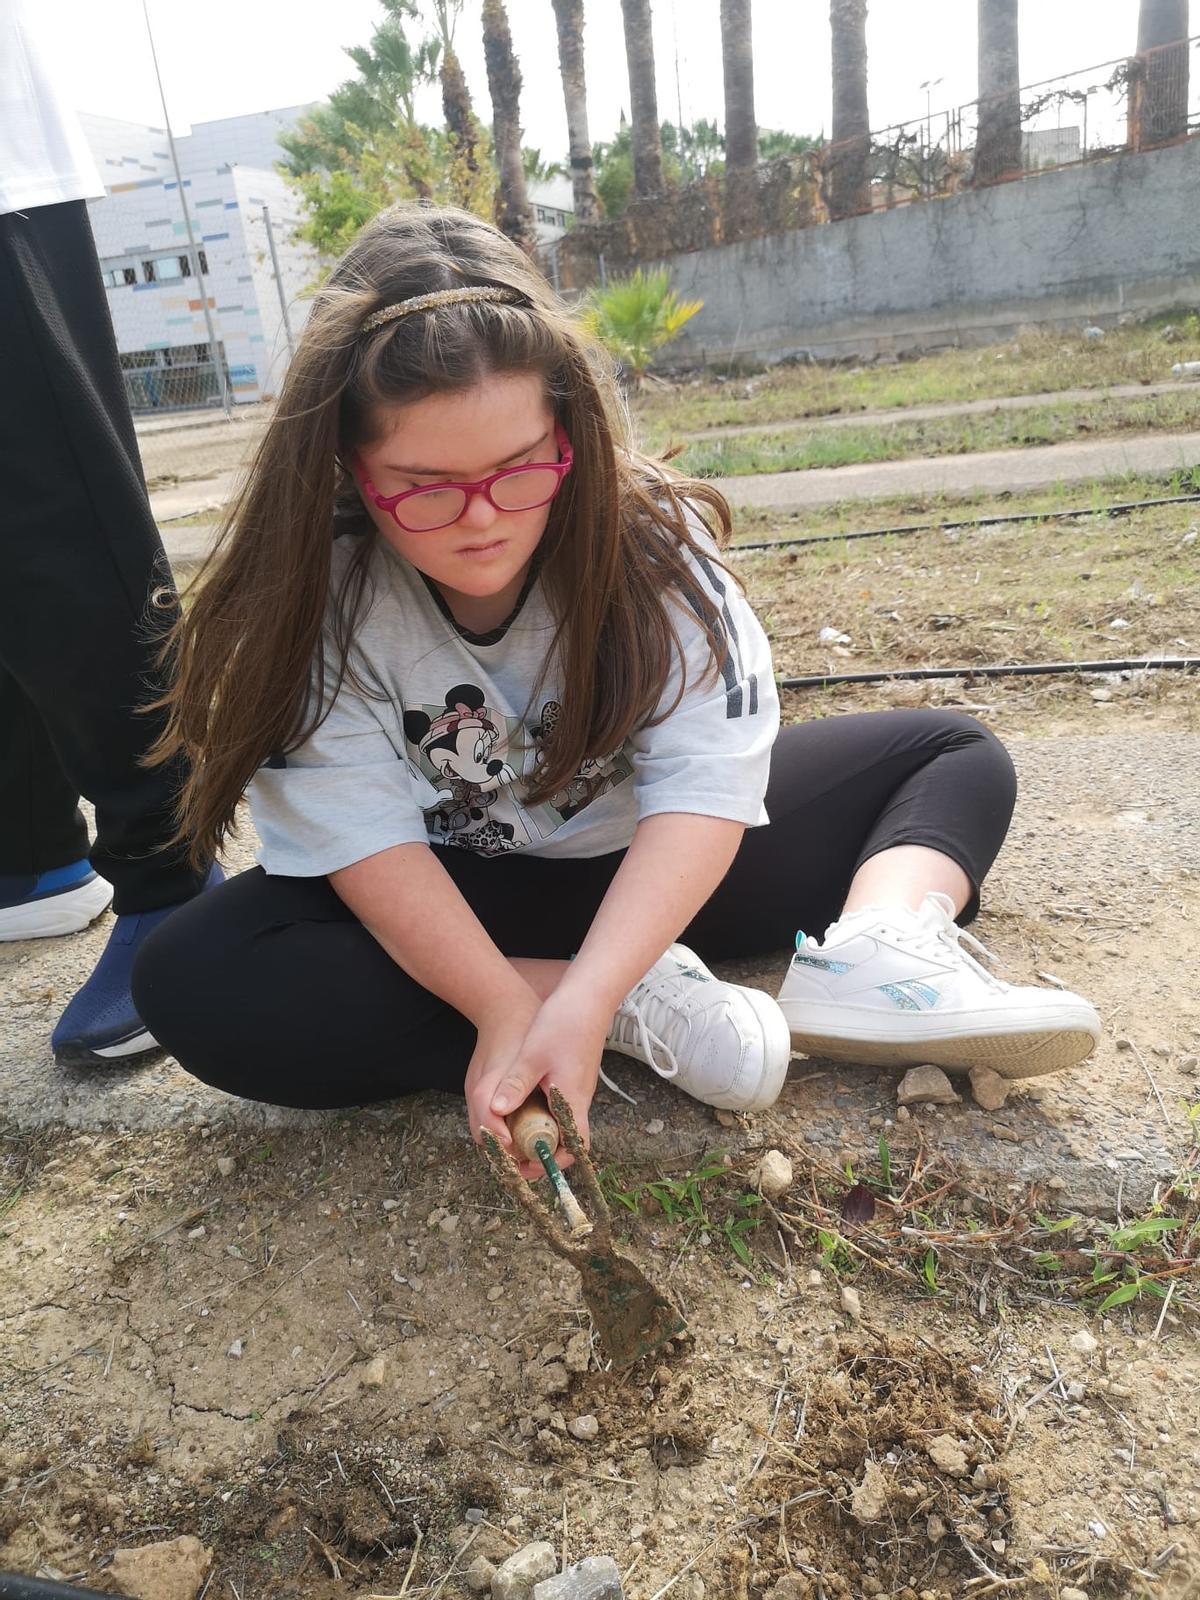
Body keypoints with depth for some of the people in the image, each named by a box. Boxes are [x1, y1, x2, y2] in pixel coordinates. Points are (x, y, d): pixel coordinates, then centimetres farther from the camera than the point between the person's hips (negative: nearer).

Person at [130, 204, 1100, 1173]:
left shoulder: (646, 536, -18)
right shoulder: (317, 592, -18)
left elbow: (708, 776, -28)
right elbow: (362, 834, -24)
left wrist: (579, 1003, -40)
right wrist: (504, 1007, -37)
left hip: (650, 870, 2)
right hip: (449, 908, 0)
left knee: (958, 755, 0)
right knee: (191, 980, -29)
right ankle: (647, 1004, -31)